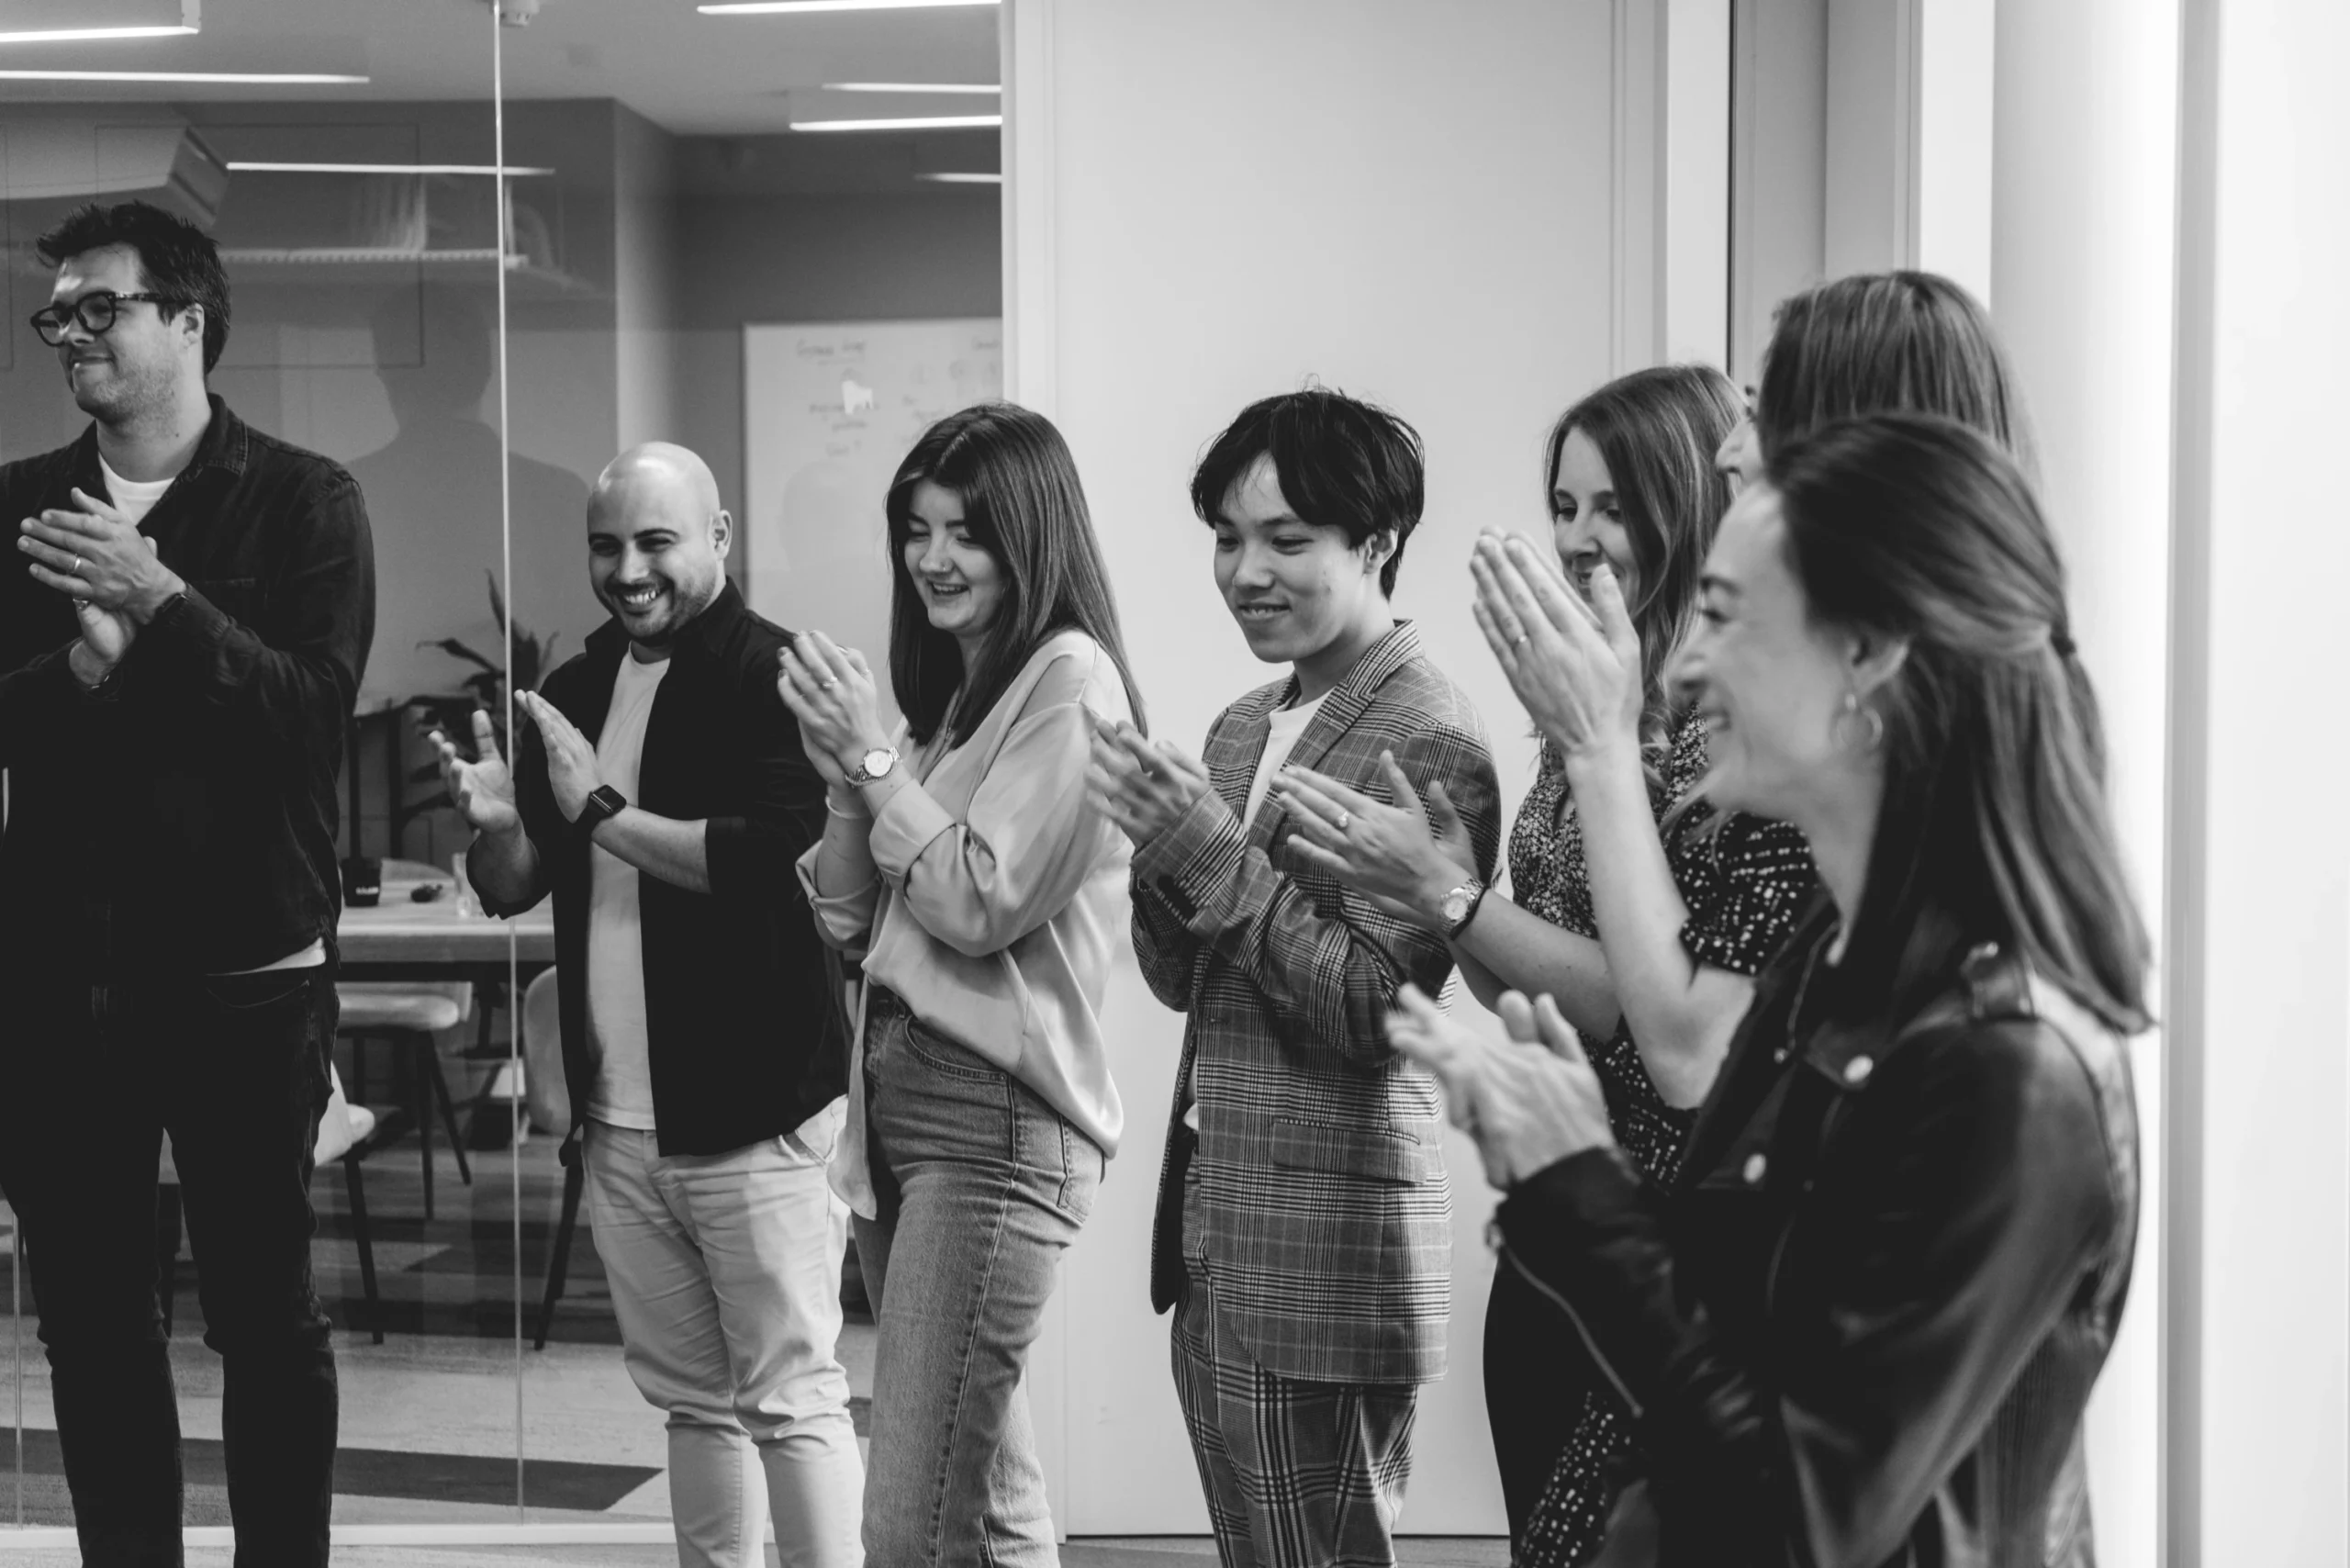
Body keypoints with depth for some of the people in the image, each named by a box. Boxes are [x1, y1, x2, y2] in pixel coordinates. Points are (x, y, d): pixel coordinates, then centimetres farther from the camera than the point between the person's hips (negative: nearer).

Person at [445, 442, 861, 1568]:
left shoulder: (773, 676, -8)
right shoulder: (575, 691, 13)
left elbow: (774, 854, -22)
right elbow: (512, 890, 15)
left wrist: (603, 811, -16)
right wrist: (496, 825, -7)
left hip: (750, 1114, -7)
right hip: (617, 1124, 7)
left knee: (788, 1399, -4)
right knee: (689, 1398, 15)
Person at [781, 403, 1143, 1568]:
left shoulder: (1068, 679, -9)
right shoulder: (951, 687, 16)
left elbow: (981, 905, -16)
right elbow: (848, 922, 15)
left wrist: (877, 754, -7)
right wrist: (842, 772, 0)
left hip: (994, 1119, -9)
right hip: (896, 1099, 9)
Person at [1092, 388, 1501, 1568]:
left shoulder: (1430, 743, -14)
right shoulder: (1243, 727, 12)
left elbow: (1376, 1010, -19)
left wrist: (1214, 855, -22)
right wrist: (1160, 848, -5)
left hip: (1325, 1257, -8)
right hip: (1212, 1241, 8)